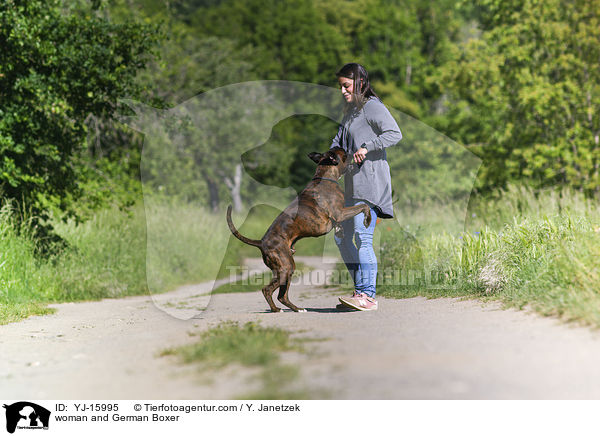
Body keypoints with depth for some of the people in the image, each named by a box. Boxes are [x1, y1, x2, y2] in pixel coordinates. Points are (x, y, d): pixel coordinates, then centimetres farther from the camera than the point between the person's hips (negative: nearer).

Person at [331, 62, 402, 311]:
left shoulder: (372, 107, -6)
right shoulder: (351, 112, 21)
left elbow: (394, 134, -17)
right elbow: (339, 141, 24)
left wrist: (367, 147, -23)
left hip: (370, 181, -10)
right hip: (352, 184, 10)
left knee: (362, 237, -17)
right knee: (342, 237, 10)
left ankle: (368, 296, -18)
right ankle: (361, 290, 15)